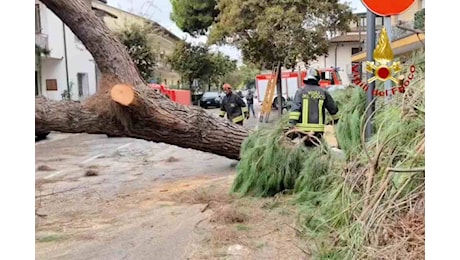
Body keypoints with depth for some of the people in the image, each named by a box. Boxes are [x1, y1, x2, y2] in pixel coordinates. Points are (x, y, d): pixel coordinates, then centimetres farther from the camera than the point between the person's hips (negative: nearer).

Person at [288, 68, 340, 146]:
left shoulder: (300, 91, 1)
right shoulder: (323, 92, 8)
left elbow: (295, 108, -10)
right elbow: (333, 108, 19)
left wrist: (291, 124, -12)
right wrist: (336, 120, 37)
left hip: (302, 128, -1)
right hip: (318, 129, 1)